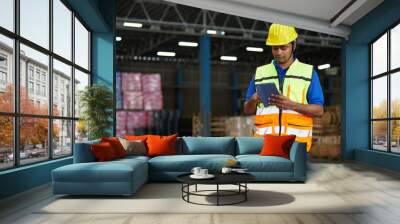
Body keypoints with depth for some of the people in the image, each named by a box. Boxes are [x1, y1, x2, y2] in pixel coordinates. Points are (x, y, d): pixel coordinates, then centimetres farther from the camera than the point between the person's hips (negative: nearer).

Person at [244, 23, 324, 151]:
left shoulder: (308, 72, 11)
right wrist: (253, 100, -7)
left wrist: (291, 105, -12)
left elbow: (319, 110, 4)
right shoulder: (260, 73, 15)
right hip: (264, 140, 1)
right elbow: (248, 111, 16)